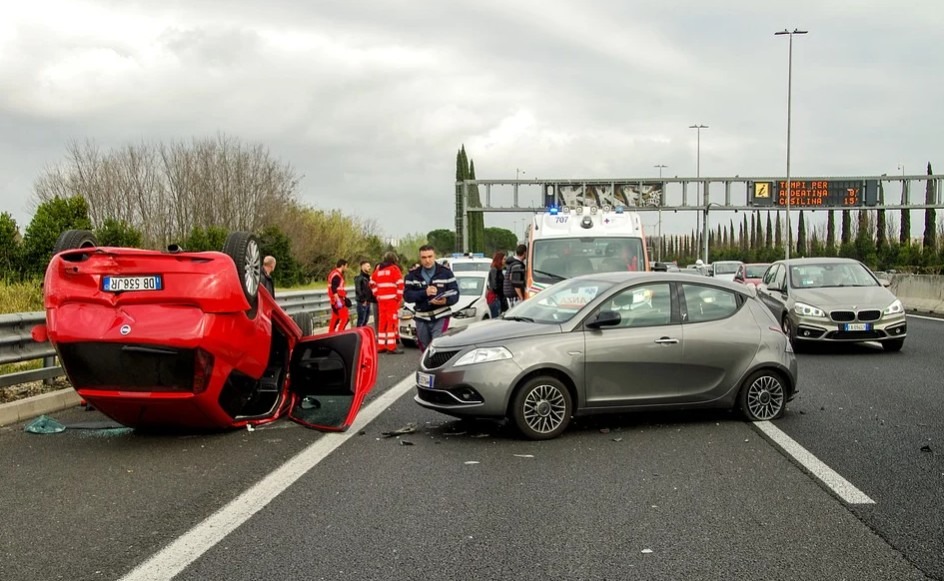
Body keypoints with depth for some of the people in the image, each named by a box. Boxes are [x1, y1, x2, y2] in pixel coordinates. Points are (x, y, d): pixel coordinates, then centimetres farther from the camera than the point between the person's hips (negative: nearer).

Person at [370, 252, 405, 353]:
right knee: (392, 322, -6)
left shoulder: (378, 269, 15)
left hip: (381, 299, 6)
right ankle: (391, 346, -11)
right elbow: (400, 284, -13)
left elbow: (372, 283, 19)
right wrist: (399, 297, -6)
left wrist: (377, 294, 16)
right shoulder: (394, 269, -4)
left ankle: (380, 345, 14)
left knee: (382, 322, 11)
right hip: (392, 299, -6)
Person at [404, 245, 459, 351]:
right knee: (425, 350, 11)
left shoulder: (446, 273, 2)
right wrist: (424, 293, -20)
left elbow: (455, 294, -3)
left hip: (440, 317, -3)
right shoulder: (413, 275, 6)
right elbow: (407, 295, -4)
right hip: (421, 319, 3)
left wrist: (446, 300, -25)